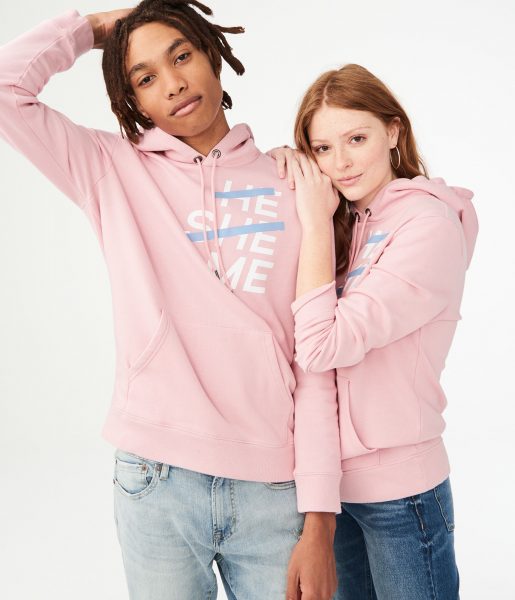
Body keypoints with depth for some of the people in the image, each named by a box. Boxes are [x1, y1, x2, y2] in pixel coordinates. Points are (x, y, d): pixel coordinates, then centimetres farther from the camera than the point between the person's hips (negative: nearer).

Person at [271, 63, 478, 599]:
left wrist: (316, 220, -17)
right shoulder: (346, 223, 7)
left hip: (396, 491, -7)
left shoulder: (429, 225, -17)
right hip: (330, 477, 7)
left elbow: (321, 347, -23)